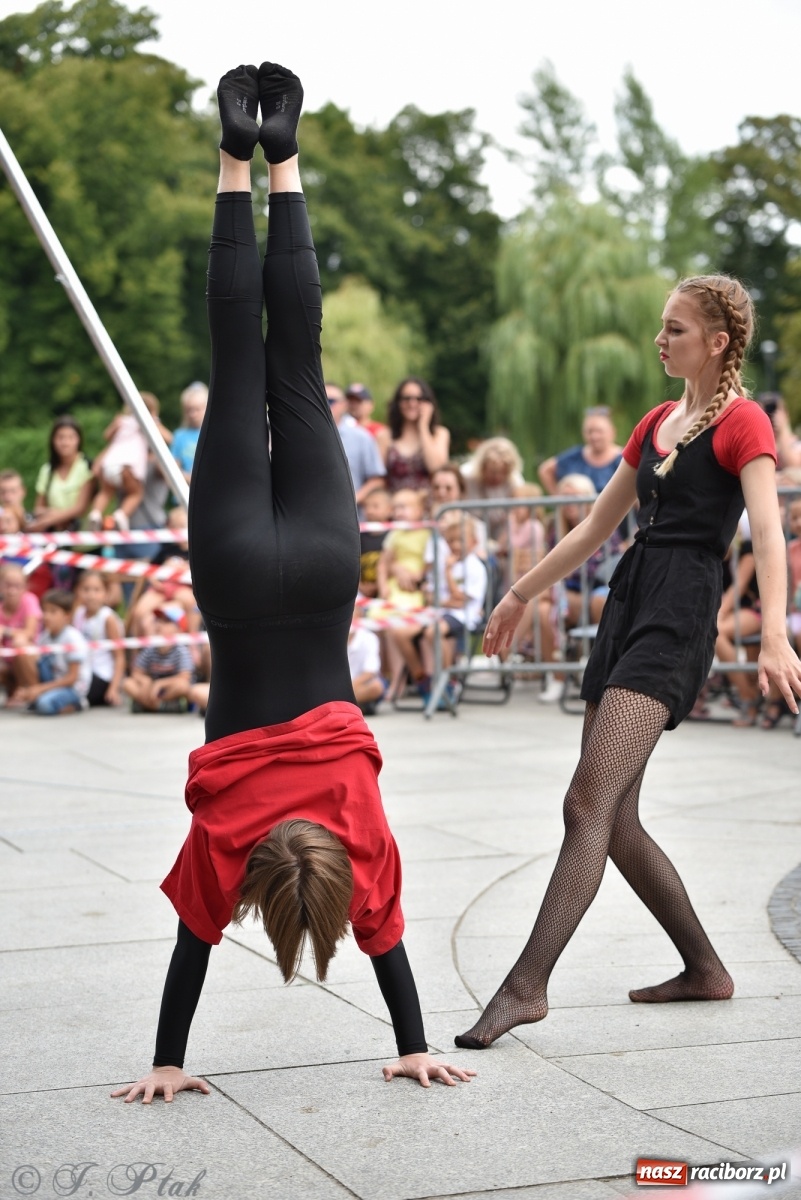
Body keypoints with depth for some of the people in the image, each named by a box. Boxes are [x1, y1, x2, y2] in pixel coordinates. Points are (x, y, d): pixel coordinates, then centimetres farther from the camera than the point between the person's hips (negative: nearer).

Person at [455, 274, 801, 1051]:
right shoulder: (658, 423, 21)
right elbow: (595, 528, 28)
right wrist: (520, 594, 29)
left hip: (678, 616, -8)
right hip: (628, 603, 8)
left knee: (589, 805, -17)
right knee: (615, 822, 6)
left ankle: (526, 985, -19)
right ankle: (704, 968, 20)